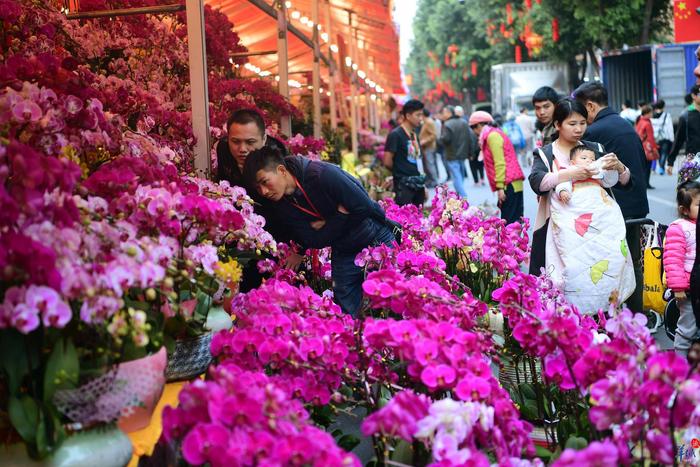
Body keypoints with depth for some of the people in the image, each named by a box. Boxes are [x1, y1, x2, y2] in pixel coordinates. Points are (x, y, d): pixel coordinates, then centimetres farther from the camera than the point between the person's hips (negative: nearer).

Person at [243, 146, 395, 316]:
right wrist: (340, 213, -22)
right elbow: (311, 240, -13)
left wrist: (325, 224, -18)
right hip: (343, 252, 4)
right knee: (345, 310, 5)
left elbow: (364, 206, -25)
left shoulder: (322, 174, -27)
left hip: (375, 238, -4)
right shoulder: (280, 204, -10)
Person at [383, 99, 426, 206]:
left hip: (417, 184, 8)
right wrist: (399, 171, 4)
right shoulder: (395, 135, -11)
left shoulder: (414, 135, 14)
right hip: (404, 185, -8)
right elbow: (387, 162, -13)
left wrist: (423, 184, 15)